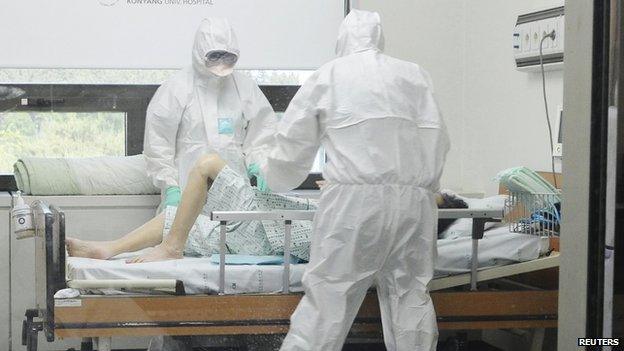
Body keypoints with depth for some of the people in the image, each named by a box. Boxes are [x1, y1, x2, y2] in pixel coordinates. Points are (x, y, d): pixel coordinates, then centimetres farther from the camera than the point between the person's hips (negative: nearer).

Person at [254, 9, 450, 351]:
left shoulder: (327, 76, 11)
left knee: (328, 298, -3)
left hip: (355, 197, -3)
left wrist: (267, 172, 34)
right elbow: (437, 141, 11)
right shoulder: (415, 75, 16)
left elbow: (292, 144, 15)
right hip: (414, 200, 3)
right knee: (410, 295, 9)